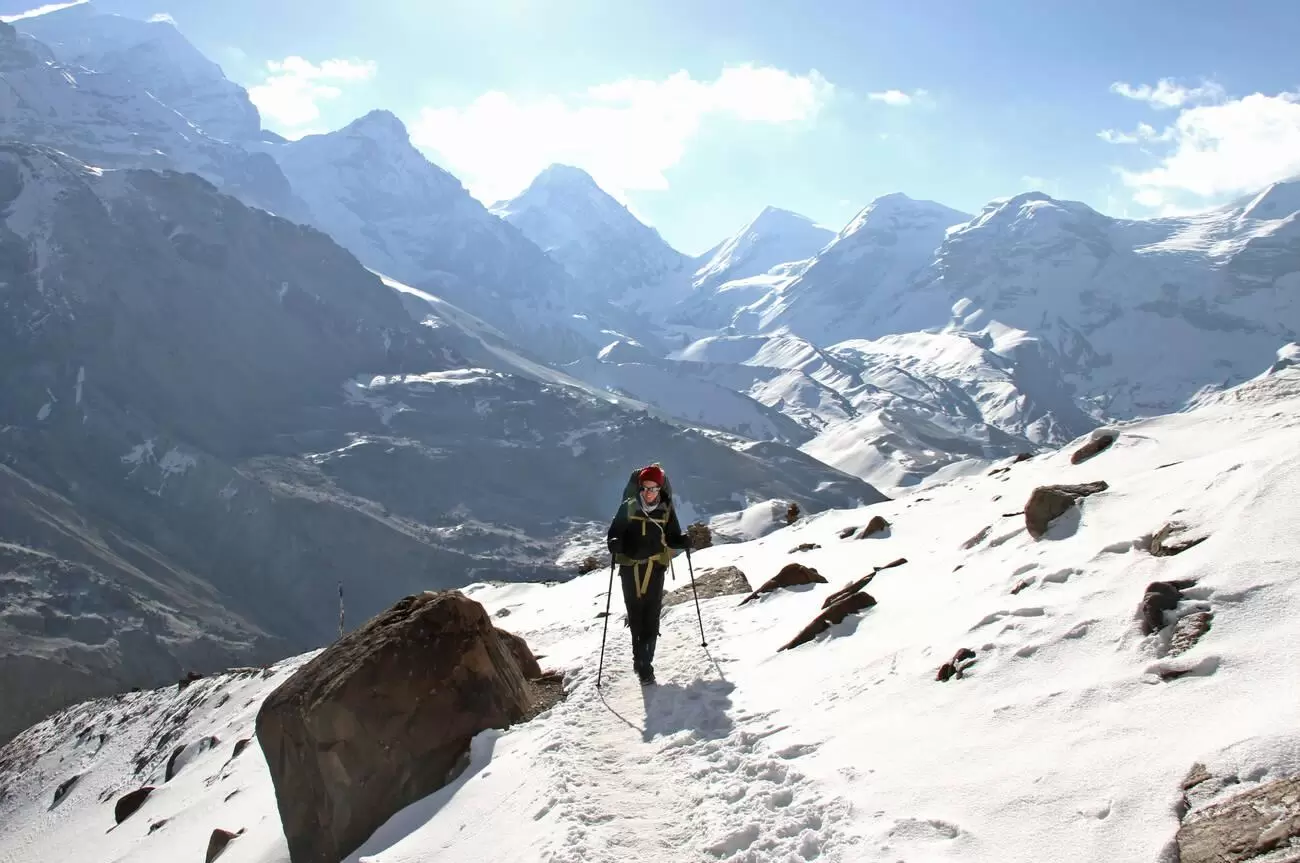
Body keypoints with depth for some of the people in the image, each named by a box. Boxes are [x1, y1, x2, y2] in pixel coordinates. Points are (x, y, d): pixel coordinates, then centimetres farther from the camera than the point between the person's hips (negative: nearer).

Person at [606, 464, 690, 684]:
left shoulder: (666, 509, 1)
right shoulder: (628, 508, -2)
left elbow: (672, 538, 9)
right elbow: (614, 532, 1)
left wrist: (682, 541, -13)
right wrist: (614, 543, -21)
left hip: (655, 568, 0)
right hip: (630, 568, 0)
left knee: (651, 617, -4)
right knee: (636, 617, 3)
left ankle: (645, 661, 2)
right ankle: (642, 662, 13)